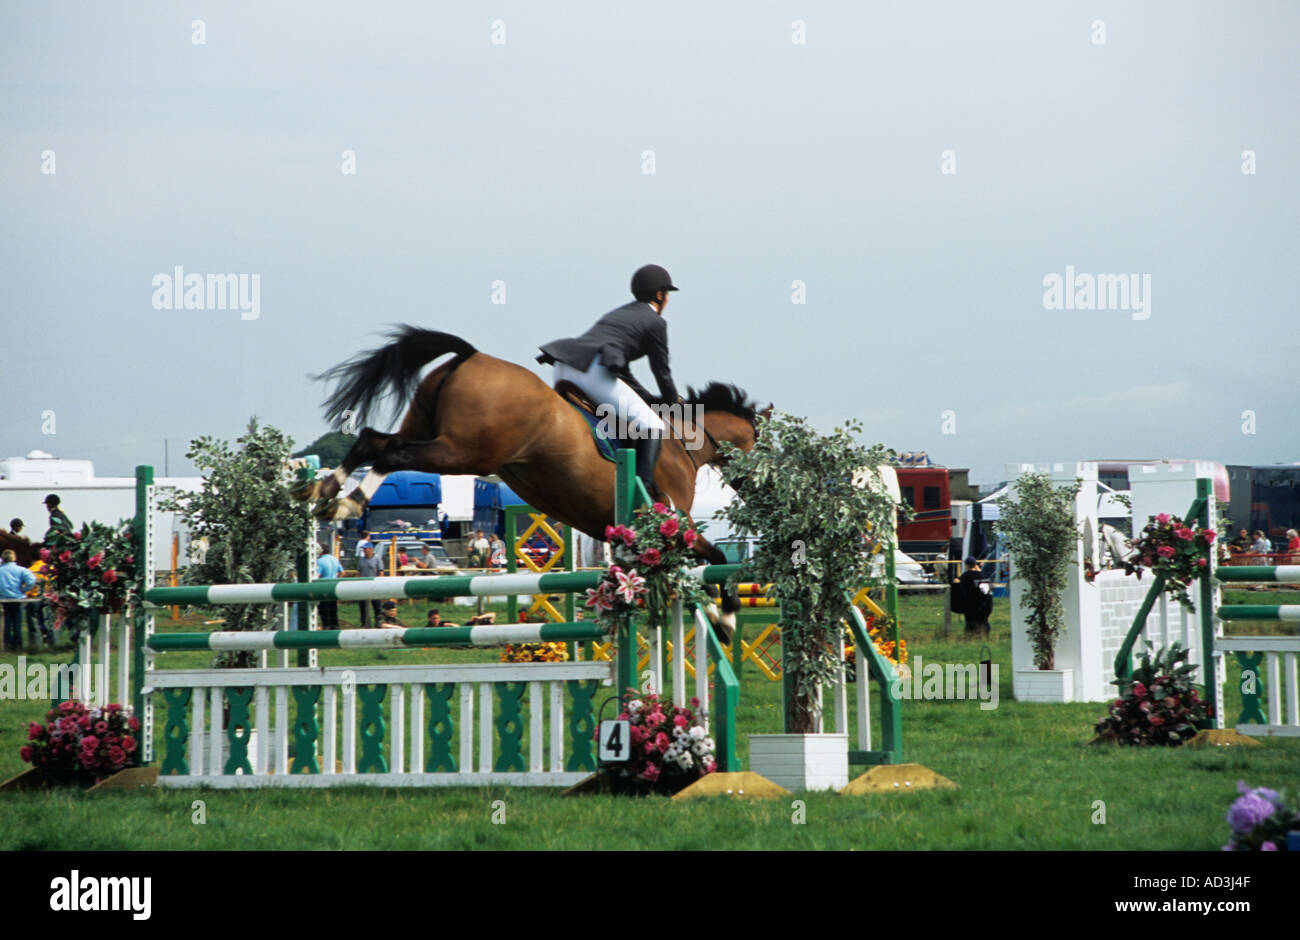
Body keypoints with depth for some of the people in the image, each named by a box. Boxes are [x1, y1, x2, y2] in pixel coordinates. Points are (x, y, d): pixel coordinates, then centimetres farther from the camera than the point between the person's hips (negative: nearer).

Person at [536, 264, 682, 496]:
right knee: (652, 426, -6)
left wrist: (649, 399, 41)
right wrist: (673, 403, 27)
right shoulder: (655, 322, 8)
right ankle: (644, 487, -21)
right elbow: (661, 371, 11)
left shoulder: (617, 313, 33)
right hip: (594, 372, -8)